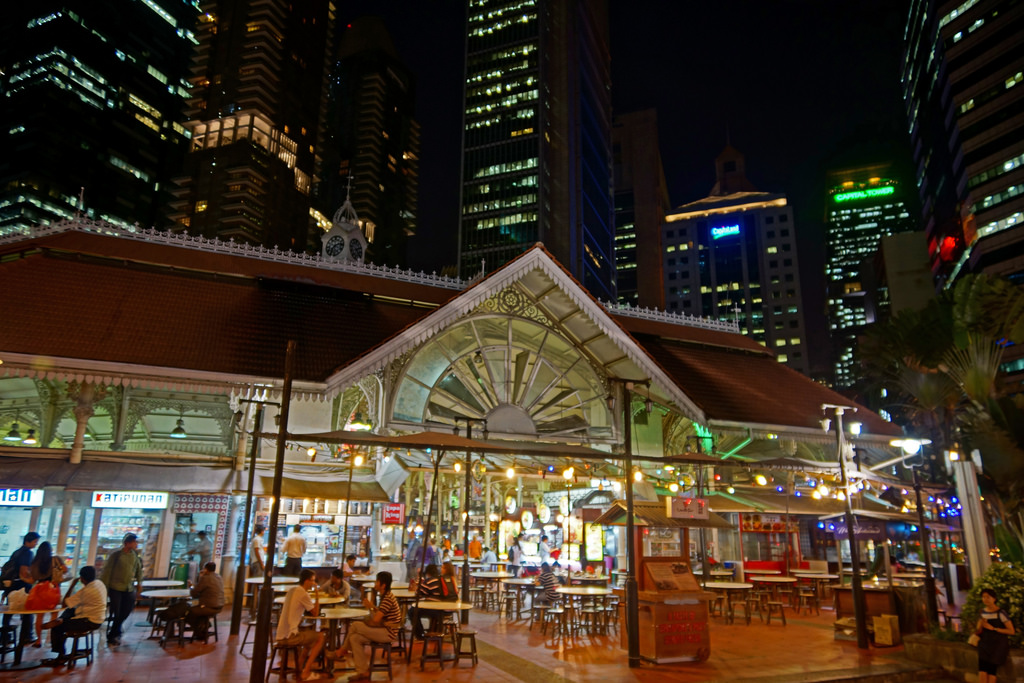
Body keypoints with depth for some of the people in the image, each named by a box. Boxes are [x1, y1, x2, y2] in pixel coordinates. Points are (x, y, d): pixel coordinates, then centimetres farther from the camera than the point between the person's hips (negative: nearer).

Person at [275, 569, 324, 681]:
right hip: (289, 637, -9)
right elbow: (315, 612, -5)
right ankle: (306, 672, 2)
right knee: (321, 636, 3)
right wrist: (317, 595, -1)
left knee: (310, 638, 28)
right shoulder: (303, 593, -14)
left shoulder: (292, 590, 11)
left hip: (280, 636, 9)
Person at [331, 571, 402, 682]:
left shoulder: (388, 599, -21)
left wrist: (371, 607, -8)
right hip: (383, 629, 10)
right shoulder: (385, 596, 11)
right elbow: (379, 616, 13)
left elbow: (376, 619, -23)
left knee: (355, 625, -11)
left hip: (388, 633, -10)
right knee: (354, 638, -2)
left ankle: (343, 650, 10)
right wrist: (371, 606, -3)